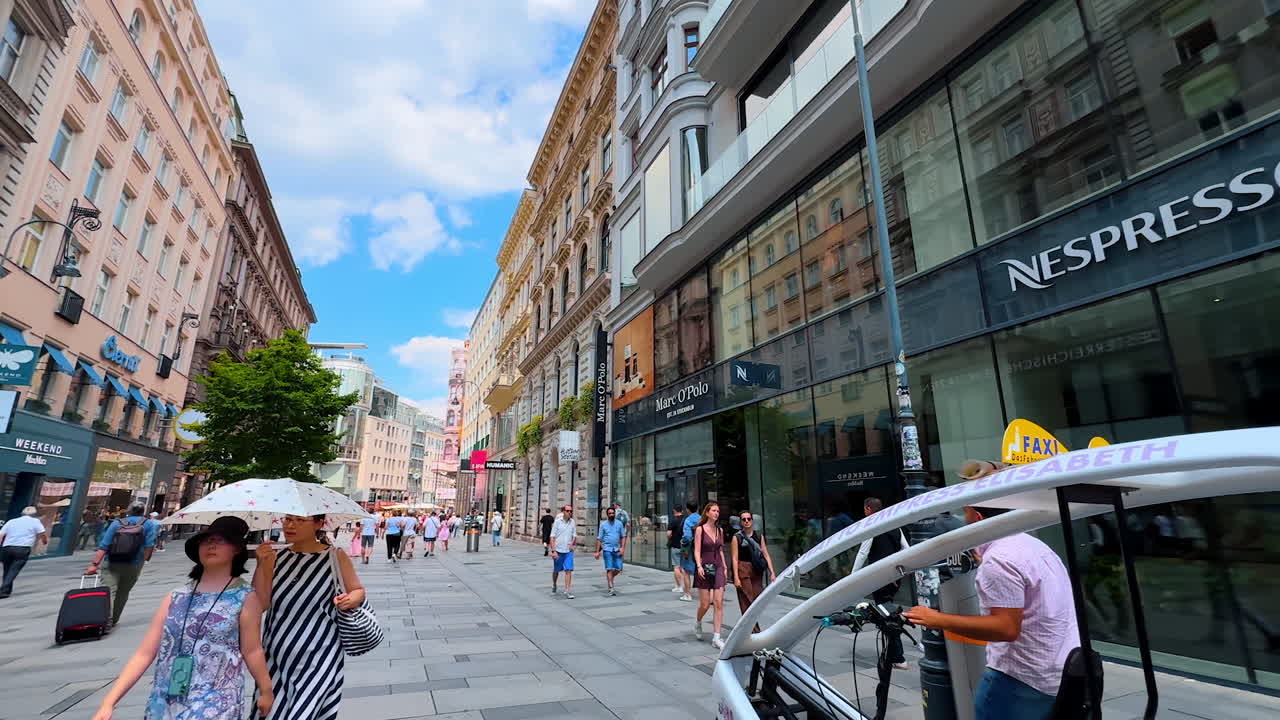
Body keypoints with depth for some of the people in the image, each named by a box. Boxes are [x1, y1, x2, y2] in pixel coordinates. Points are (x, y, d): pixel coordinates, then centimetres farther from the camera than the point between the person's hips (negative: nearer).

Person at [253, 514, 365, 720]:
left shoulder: (335, 557, -7)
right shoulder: (275, 557, 2)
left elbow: (358, 590, 3)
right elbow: (260, 604, -4)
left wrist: (350, 600, -18)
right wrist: (262, 565, -13)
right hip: (277, 656, 3)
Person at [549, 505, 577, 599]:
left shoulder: (573, 522, 3)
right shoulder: (557, 522, -7)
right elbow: (552, 537, -8)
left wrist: (573, 543, -8)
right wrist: (553, 551, -14)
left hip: (568, 551, 2)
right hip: (558, 550, -2)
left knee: (568, 570, -8)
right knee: (556, 570, 14)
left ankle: (568, 591, -5)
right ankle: (554, 586, 38)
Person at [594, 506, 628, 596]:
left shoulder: (619, 523, 6)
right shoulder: (603, 525, 1)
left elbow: (623, 536, 8)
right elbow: (599, 539, 2)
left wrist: (622, 547, -5)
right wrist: (597, 551, -1)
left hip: (617, 549, 3)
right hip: (607, 549, -3)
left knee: (618, 569, 3)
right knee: (610, 568, -7)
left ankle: (609, 578, 32)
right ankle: (611, 588, -2)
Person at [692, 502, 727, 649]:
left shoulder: (720, 530, 10)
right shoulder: (700, 529, -5)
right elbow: (697, 551, -9)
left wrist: (725, 568, 13)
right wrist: (699, 566, -22)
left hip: (718, 568, 4)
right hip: (704, 568, -4)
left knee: (719, 603, -3)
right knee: (705, 604, 2)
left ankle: (716, 638, 3)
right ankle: (698, 623, 33)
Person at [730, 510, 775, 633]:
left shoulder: (759, 536, 9)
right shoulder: (737, 537, -2)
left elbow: (766, 555, 8)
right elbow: (734, 558, -6)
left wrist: (771, 572, 0)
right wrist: (736, 577, -12)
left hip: (757, 571, 4)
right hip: (743, 571, -4)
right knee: (748, 601, -5)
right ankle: (755, 631, 2)